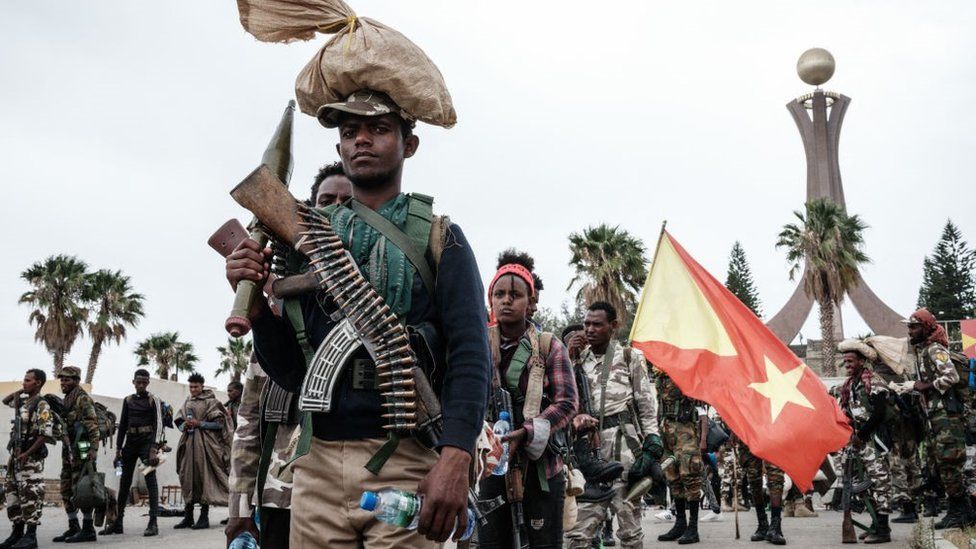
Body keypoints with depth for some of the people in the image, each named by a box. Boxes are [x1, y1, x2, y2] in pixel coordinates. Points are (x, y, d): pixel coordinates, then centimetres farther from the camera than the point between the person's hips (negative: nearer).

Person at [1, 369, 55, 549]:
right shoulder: (23, 401, 14)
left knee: (30, 495, -7)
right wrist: (21, 391, 15)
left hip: (31, 456, -9)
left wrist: (27, 453, -20)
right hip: (16, 454, 9)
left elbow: (46, 434, -18)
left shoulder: (42, 405, -12)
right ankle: (17, 532, 17)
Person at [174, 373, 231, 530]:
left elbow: (219, 423, -6)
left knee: (204, 477, -7)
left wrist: (199, 423, -13)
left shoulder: (210, 401, -1)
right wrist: (184, 425, -2)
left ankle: (204, 517, -3)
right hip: (188, 443, 6)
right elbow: (178, 421, 20)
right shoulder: (187, 402, 16)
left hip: (204, 443, -6)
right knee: (187, 477, 6)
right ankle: (188, 516, 13)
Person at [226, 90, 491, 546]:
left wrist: (454, 458, -21)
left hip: (405, 464, -3)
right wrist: (254, 302, -6)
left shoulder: (438, 239, 2)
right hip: (318, 466, 3)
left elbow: (469, 355, -8)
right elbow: (291, 372, 10)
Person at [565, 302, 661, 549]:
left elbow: (646, 400, 5)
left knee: (627, 511, -1)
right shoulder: (579, 359, 18)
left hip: (622, 439, -3)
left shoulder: (629, 356, 8)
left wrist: (652, 435, -5)